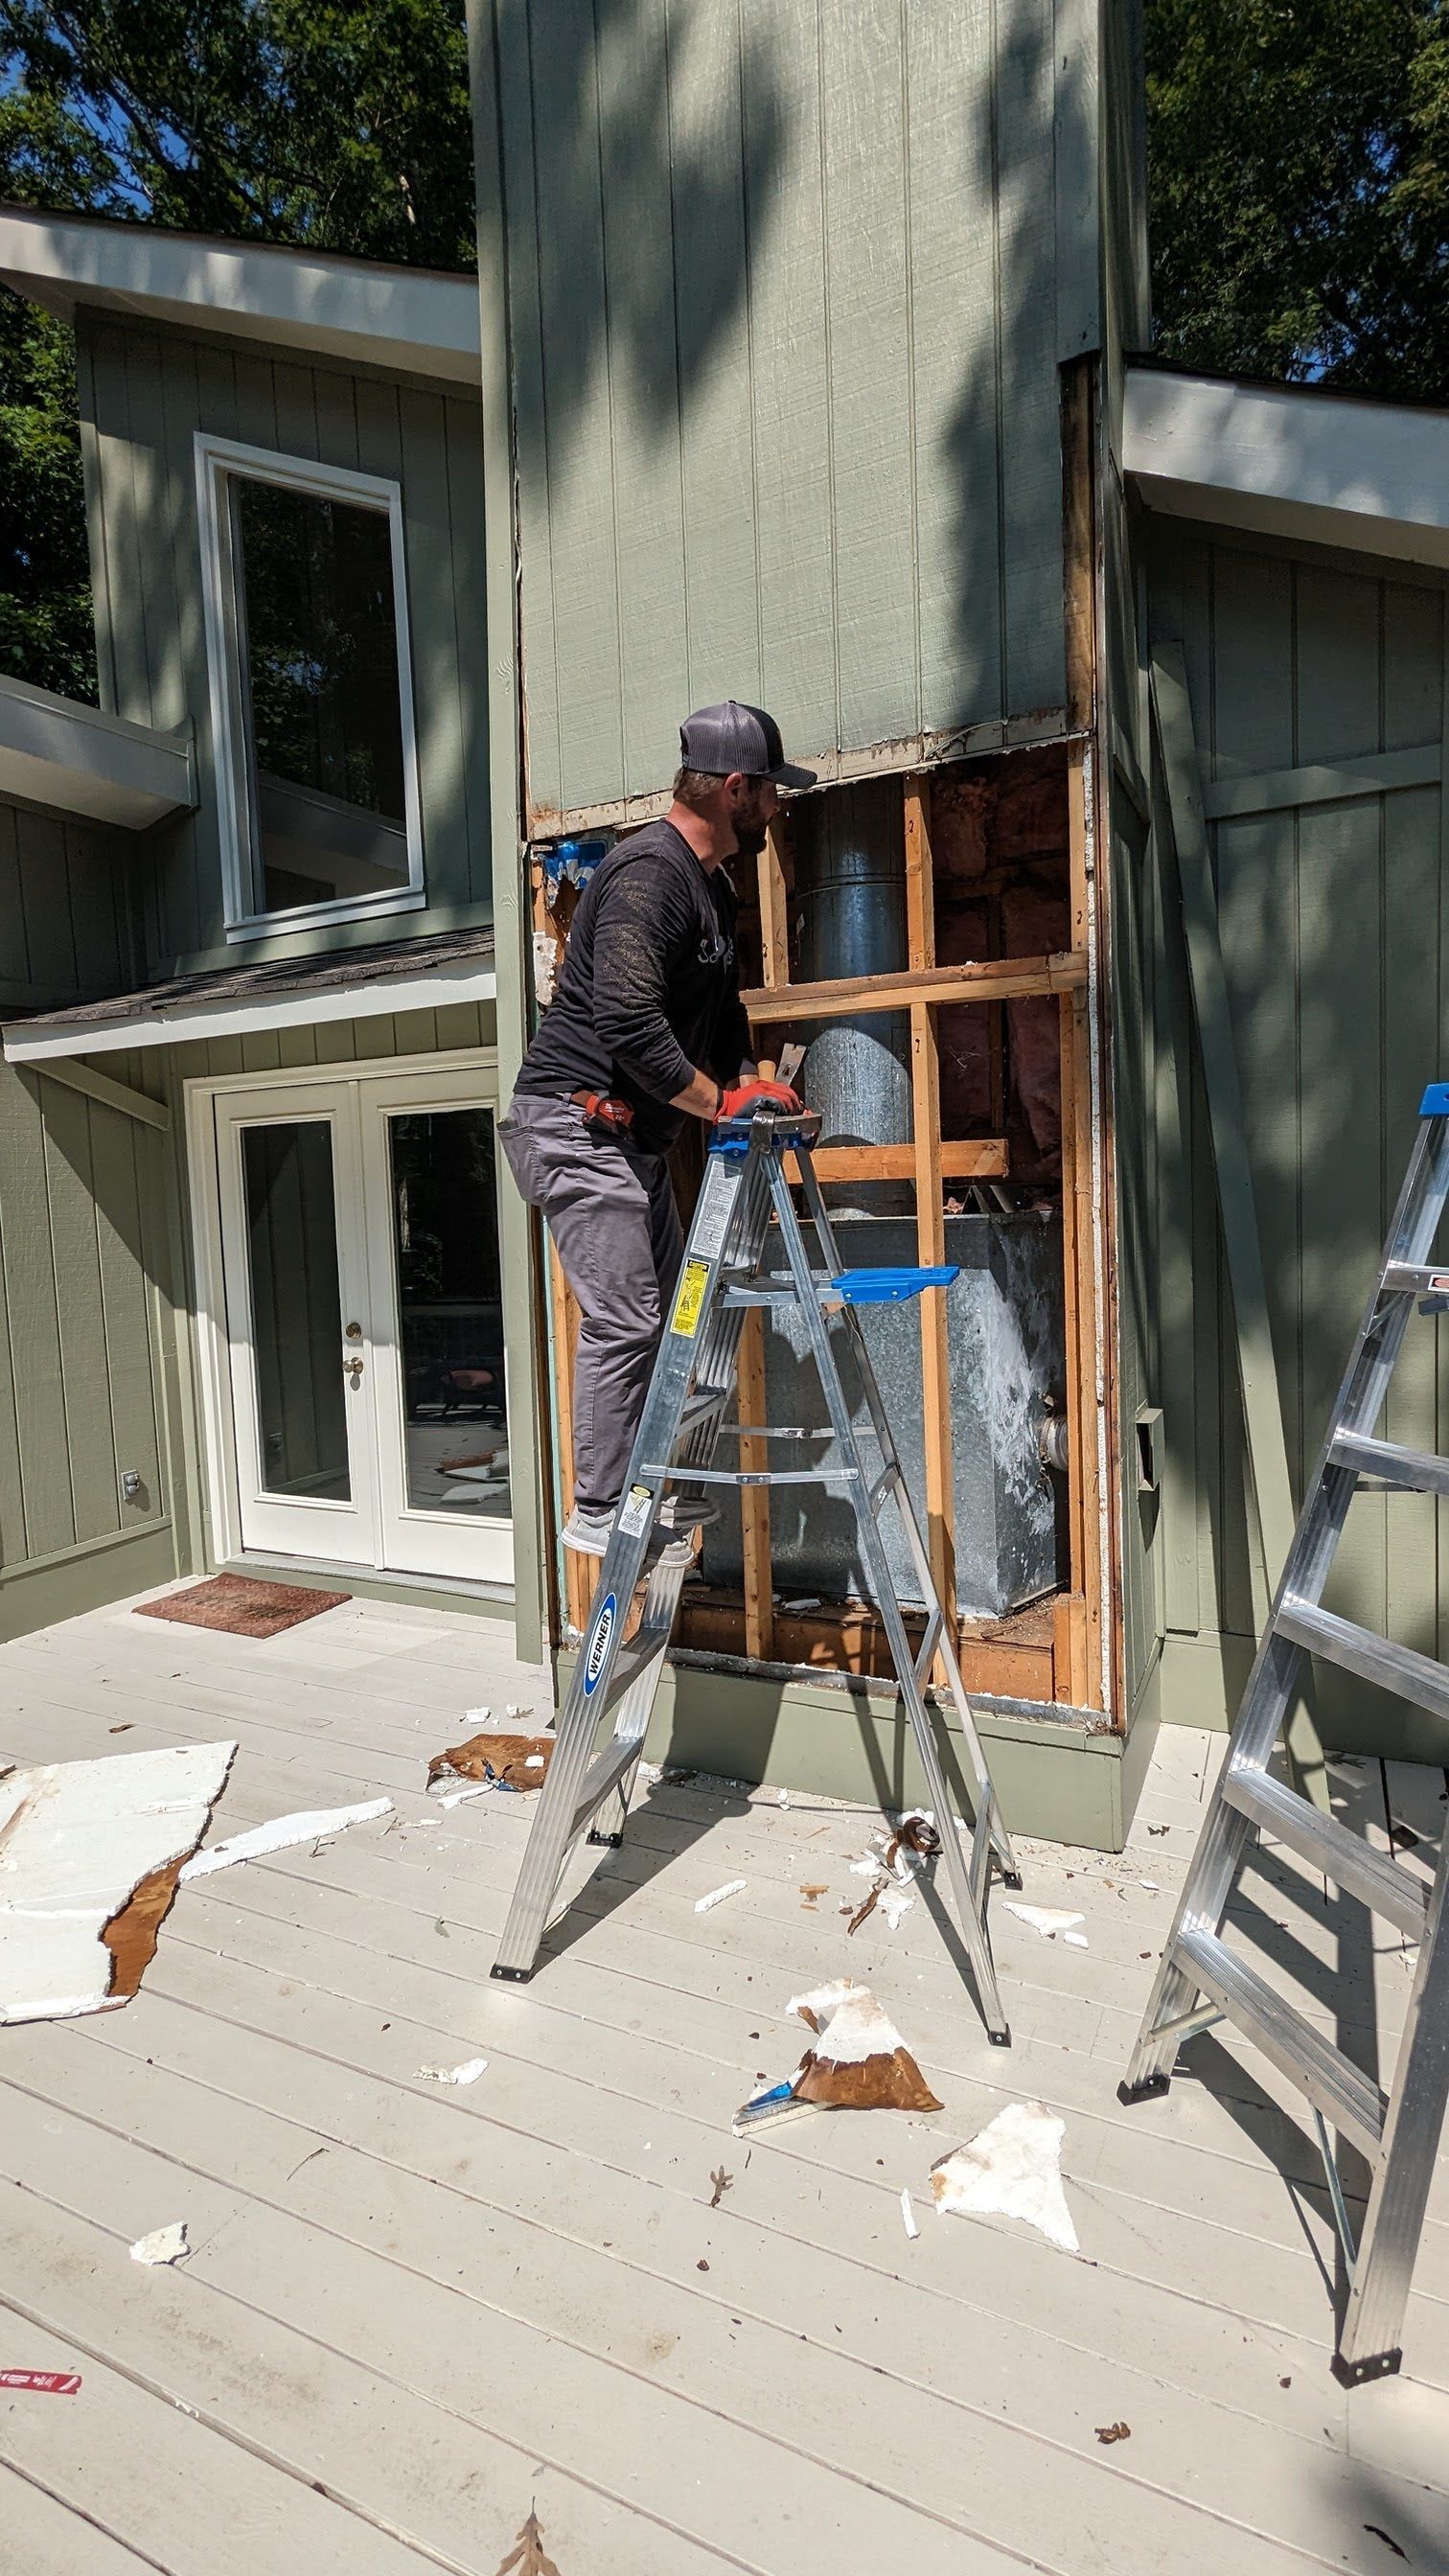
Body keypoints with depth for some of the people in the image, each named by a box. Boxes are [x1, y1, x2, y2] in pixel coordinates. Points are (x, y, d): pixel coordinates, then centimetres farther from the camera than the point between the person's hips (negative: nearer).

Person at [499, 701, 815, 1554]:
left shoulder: (714, 886, 18)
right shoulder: (649, 870, -16)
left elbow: (722, 1011, 25)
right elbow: (628, 1021, -27)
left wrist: (749, 1084, 8)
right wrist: (719, 1099, -18)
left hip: (637, 1133, 10)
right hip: (576, 1122, -10)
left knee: (668, 1313, 10)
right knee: (624, 1321, -10)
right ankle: (598, 1514, 3)